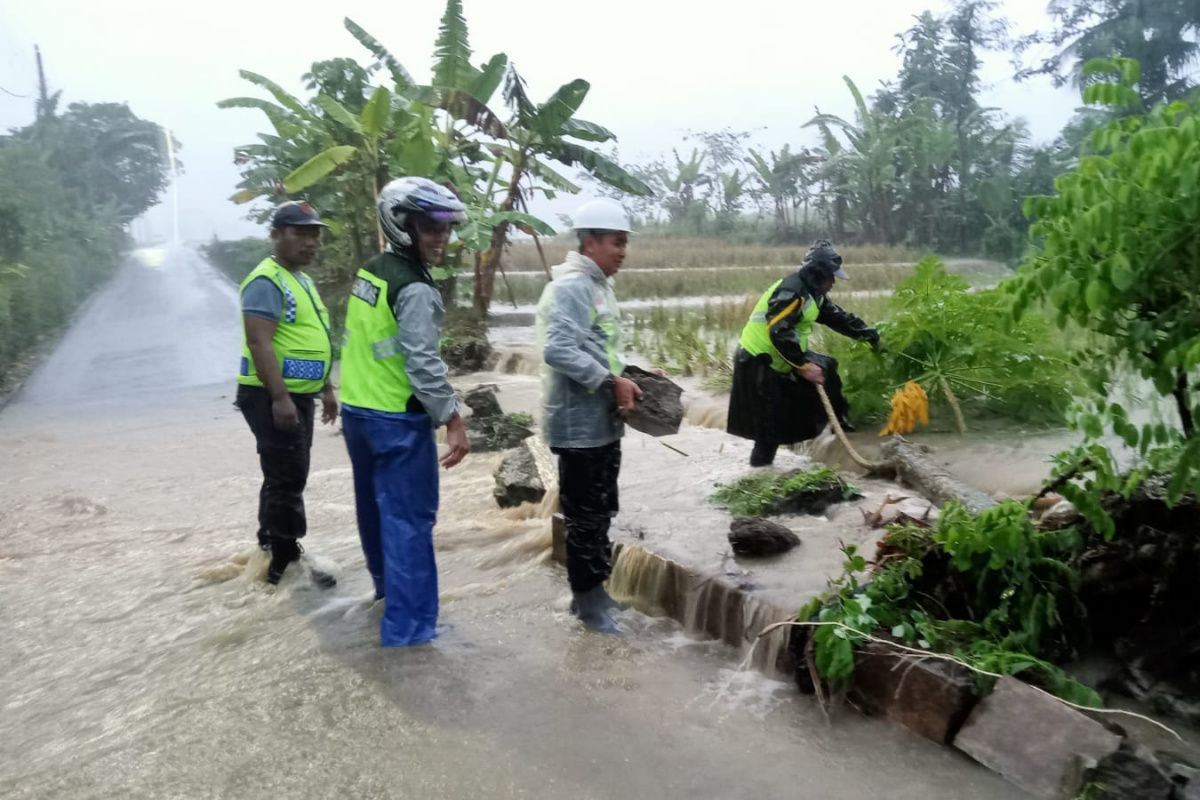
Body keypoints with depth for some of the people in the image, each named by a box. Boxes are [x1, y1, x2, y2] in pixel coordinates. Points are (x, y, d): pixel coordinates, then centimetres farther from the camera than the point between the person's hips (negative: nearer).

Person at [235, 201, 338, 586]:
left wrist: (327, 388, 21)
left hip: (299, 395, 10)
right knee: (287, 479, -6)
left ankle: (270, 544, 34)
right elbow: (259, 342, -24)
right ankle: (286, 562, 3)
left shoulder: (303, 280, 16)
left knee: (286, 476, 19)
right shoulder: (266, 281, -16)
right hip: (273, 397, -10)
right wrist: (280, 397, -28)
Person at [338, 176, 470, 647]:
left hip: (356, 410, 9)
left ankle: (387, 584, 43)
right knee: (409, 518, -2)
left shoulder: (369, 272, 8)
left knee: (375, 507, 22)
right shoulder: (416, 290, -19)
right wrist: (453, 421, -20)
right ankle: (408, 624, 3)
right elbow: (424, 365, -24)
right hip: (398, 420, -9)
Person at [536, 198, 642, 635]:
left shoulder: (597, 285, 15)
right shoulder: (572, 286, -18)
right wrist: (612, 382, -25)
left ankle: (591, 592, 31)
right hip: (580, 424, -10)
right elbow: (558, 351, -29)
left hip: (602, 421, 10)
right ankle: (589, 600, 16)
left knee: (599, 512, 18)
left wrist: (630, 375, 10)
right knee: (586, 516, 2)